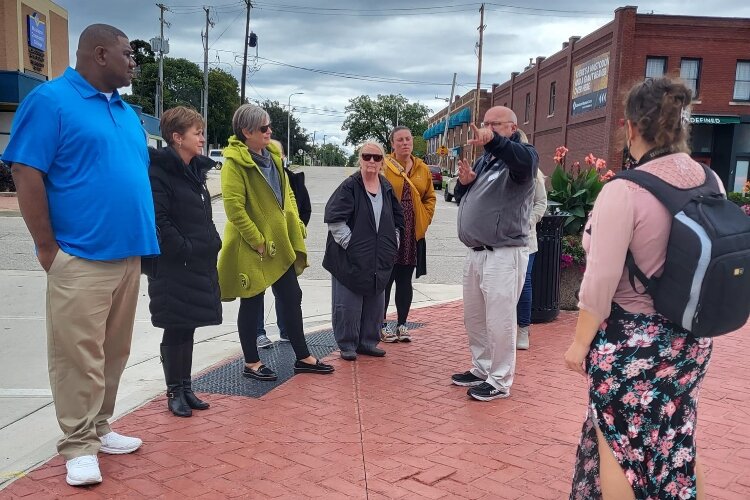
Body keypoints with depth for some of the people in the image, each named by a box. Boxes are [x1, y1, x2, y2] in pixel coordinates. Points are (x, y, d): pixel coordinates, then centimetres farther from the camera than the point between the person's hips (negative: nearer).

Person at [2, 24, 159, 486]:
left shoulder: (128, 112, 17)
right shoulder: (50, 100, -5)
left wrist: (143, 238, 16)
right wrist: (48, 248, -13)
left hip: (128, 255, 7)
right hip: (80, 258, -7)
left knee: (114, 352, 14)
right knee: (79, 355, -2)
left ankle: (99, 428, 27)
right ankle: (79, 445, 10)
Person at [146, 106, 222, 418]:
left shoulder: (195, 170, 14)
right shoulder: (159, 173, -13)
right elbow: (159, 222, -20)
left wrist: (212, 245, 10)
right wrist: (186, 251, -19)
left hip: (201, 265, 8)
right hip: (174, 268, -8)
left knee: (188, 330, 15)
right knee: (175, 331, 3)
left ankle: (186, 388, 26)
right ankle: (174, 392, 17)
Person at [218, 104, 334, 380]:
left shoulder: (272, 154, 9)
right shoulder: (235, 162, -15)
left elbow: (286, 192, 17)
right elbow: (234, 207, -22)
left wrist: (295, 224, 6)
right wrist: (257, 241, -20)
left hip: (279, 242, 8)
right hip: (251, 247, -8)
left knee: (292, 297, 13)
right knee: (252, 303, 5)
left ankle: (303, 357, 25)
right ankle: (251, 363, 20)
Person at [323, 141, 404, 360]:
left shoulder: (387, 188, 8)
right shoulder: (350, 186, -10)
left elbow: (397, 219, 19)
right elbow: (334, 219, -15)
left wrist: (392, 244, 10)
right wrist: (350, 243, -16)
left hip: (379, 259, 6)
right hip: (351, 258, -6)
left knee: (375, 304, 13)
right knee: (348, 305, 0)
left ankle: (368, 342, 27)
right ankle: (347, 345, 14)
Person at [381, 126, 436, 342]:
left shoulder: (423, 169, 10)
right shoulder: (383, 167, -4)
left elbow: (430, 197, 17)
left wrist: (425, 219, 4)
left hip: (413, 233, 4)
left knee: (405, 280, 10)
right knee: (385, 279, 1)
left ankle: (402, 324, 19)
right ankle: (381, 325, 12)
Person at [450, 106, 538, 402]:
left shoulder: (521, 155, -7)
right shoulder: (484, 160, 18)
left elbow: (524, 160, -34)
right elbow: (464, 198, 25)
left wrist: (494, 141, -52)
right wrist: (464, 182, 1)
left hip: (504, 255, -8)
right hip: (476, 253, 9)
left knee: (499, 321, -2)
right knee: (474, 318, 17)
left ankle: (500, 381, 11)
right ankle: (481, 369, 32)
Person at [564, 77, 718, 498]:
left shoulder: (624, 191, -21)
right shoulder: (712, 184, -2)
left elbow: (601, 281, -19)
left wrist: (580, 343, -7)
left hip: (632, 340, -6)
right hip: (691, 338, 6)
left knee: (620, 444, 10)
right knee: (677, 440, 22)